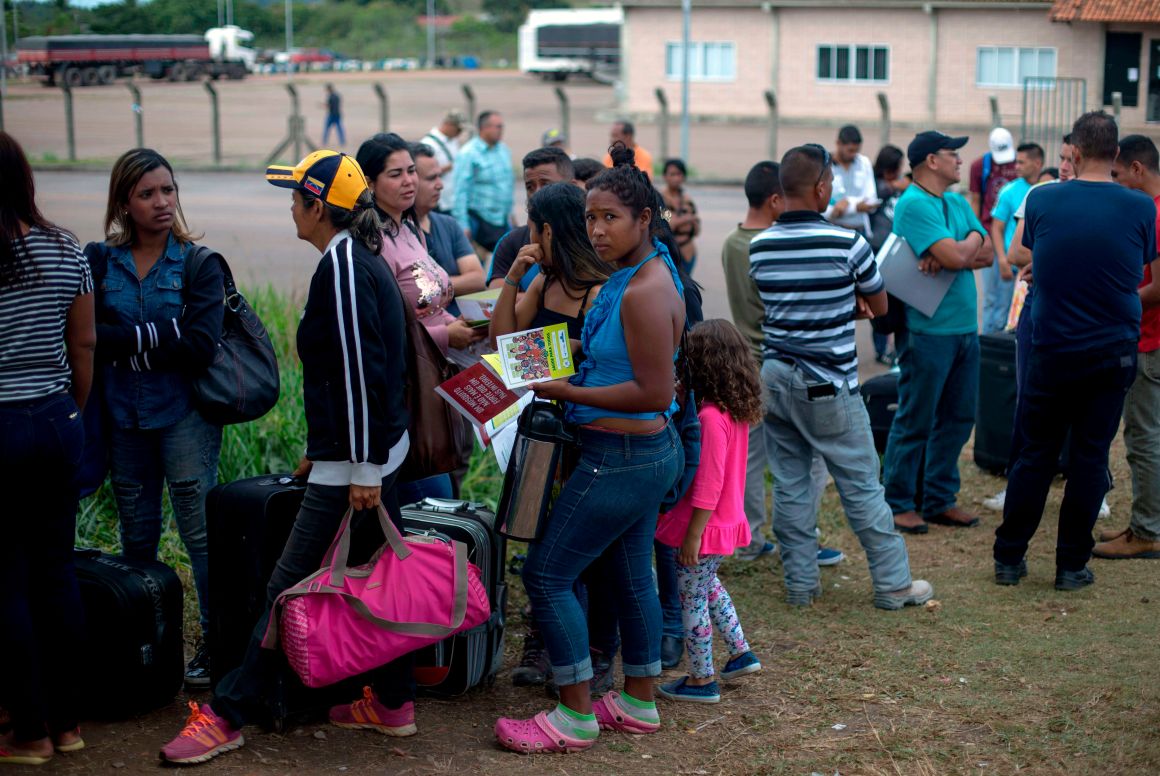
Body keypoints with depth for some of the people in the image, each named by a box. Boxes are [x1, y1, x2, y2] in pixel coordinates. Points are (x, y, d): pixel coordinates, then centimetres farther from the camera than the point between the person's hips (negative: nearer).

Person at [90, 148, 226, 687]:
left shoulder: (197, 263, -4)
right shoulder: (99, 261, 4)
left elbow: (201, 347, -14)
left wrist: (124, 342, -12)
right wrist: (158, 334, -15)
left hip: (183, 415, -3)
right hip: (122, 417, 3)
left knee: (201, 531, -2)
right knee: (136, 536, 12)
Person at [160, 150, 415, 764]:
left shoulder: (342, 265, -16)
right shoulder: (360, 260, 14)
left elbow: (360, 371, -22)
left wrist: (363, 469, -22)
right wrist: (320, 450, 23)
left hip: (354, 459, -10)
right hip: (373, 450, 10)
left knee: (290, 588, -4)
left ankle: (227, 714, 2)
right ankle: (392, 702, 22)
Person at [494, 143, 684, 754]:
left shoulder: (645, 291, -22)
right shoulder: (631, 276, 8)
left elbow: (655, 391, -23)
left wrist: (567, 392, -20)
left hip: (622, 457, -10)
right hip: (647, 452, 10)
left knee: (546, 572, -3)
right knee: (631, 573, 19)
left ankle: (575, 716, 6)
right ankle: (638, 703, 32)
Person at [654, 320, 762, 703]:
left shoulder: (711, 417, -25)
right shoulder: (738, 410, 3)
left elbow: (708, 485, -24)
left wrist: (692, 535, -20)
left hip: (706, 527, -9)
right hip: (728, 522, 9)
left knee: (692, 600, 5)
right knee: (708, 586, 28)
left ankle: (702, 680, 15)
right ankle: (740, 652, 35)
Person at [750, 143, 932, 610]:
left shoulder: (759, 247, 2)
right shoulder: (847, 243, -13)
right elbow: (879, 306, 1)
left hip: (775, 376, 5)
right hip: (828, 386, -5)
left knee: (789, 484, 10)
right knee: (861, 487, 4)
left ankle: (800, 584, 16)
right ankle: (894, 585, 13)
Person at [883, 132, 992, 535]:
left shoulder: (958, 203, 14)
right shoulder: (913, 204, -13)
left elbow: (988, 253, 5)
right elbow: (956, 256, -22)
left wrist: (958, 254, -13)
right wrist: (973, 241, -1)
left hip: (965, 327, 8)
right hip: (928, 330, -8)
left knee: (958, 417, 12)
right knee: (915, 420, -1)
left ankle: (939, 499, 23)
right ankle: (898, 504, 9)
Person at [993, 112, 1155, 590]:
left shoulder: (1042, 200, -7)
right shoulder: (1140, 208, -7)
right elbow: (1140, 275, 6)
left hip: (1052, 349, 0)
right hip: (1114, 351, 0)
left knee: (1035, 455, 10)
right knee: (1090, 457, 8)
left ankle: (1008, 558, 15)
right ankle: (1072, 565, 13)